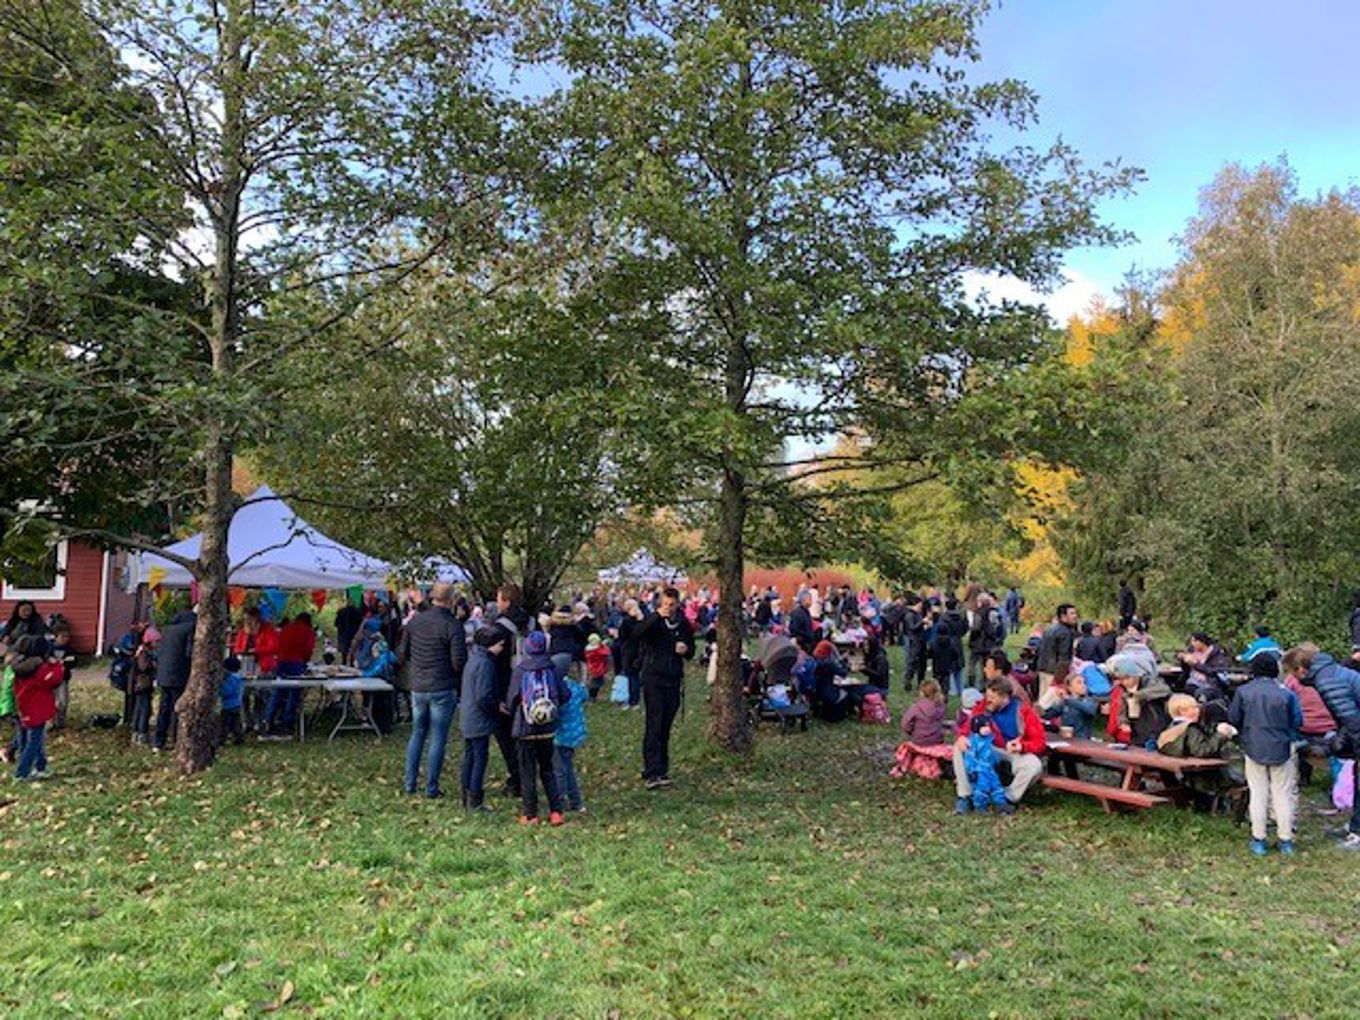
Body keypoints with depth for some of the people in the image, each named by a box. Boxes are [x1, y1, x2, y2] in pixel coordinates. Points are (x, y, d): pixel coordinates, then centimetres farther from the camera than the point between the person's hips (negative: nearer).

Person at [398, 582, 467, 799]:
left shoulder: (415, 620, 1)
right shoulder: (452, 625, -15)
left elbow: (401, 655, 7)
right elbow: (459, 662, -18)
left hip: (417, 687, 5)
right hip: (443, 689, -5)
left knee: (417, 734, 18)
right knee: (438, 738, 4)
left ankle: (410, 783, 22)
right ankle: (431, 787, 8)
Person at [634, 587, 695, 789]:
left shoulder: (683, 624, 8)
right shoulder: (654, 621, -4)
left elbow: (691, 653, 19)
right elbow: (637, 634, -25)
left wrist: (686, 650, -4)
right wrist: (657, 615, -31)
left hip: (674, 680, 4)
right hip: (653, 679, -4)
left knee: (666, 727, 8)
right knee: (654, 726, -9)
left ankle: (662, 770, 16)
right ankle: (651, 773, -11)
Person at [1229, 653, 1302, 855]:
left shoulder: (1242, 692, -7)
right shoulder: (1286, 694, -8)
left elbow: (1233, 719, -2)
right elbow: (1298, 721, -1)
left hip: (1254, 749, 0)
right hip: (1281, 749, 0)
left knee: (1258, 794, 8)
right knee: (1282, 794, 10)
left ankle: (1259, 840, 11)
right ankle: (1286, 840, 15)